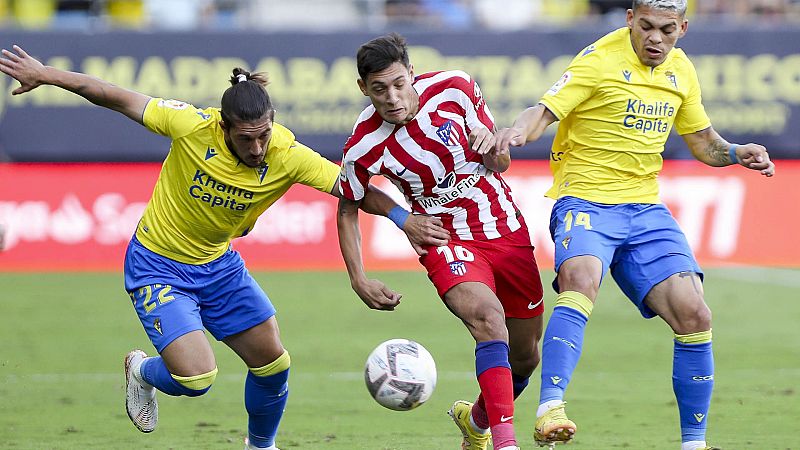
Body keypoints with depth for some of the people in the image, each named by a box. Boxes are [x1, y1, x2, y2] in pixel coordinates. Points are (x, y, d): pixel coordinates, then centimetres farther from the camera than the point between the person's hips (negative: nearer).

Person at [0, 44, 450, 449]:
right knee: (197, 377, -17)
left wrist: (405, 219, -31)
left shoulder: (289, 156, -20)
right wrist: (45, 75, -11)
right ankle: (142, 372, 19)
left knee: (273, 363, 5)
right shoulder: (192, 126, -27)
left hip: (218, 265, 4)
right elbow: (117, 98, -17)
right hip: (157, 266, -4)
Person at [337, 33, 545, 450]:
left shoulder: (454, 88, -13)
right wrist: (359, 280, -6)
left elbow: (501, 164, 1)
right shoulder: (363, 147, -17)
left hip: (507, 231, 3)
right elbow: (348, 208, 2)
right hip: (447, 240, -3)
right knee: (488, 318, -33)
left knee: (524, 357, 11)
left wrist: (493, 145, -22)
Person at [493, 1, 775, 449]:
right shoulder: (600, 60, -8)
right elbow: (544, 112, -17)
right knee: (581, 279, -35)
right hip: (585, 199, -5)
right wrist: (519, 130, -39)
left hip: (646, 209, 6)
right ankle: (550, 411, -41)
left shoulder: (680, 70, 11)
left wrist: (736, 153, 2)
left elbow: (702, 140, 23)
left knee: (694, 316, -7)